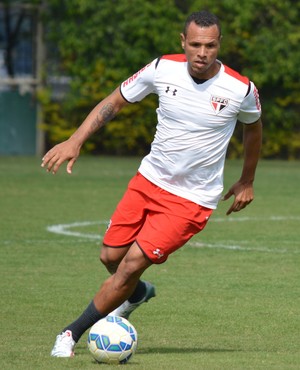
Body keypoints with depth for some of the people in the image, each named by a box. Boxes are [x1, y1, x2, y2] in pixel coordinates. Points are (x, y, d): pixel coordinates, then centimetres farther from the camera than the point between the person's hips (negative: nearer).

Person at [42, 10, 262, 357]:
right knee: (110, 256, 6)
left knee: (132, 264, -13)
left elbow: (253, 126, 9)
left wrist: (247, 182, 17)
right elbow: (114, 101, 3)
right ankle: (137, 293, 43)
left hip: (191, 200, -4)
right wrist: (75, 140, -9)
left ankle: (72, 333, 2)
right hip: (148, 181, 4)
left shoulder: (241, 90, -15)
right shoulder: (163, 69, -11)